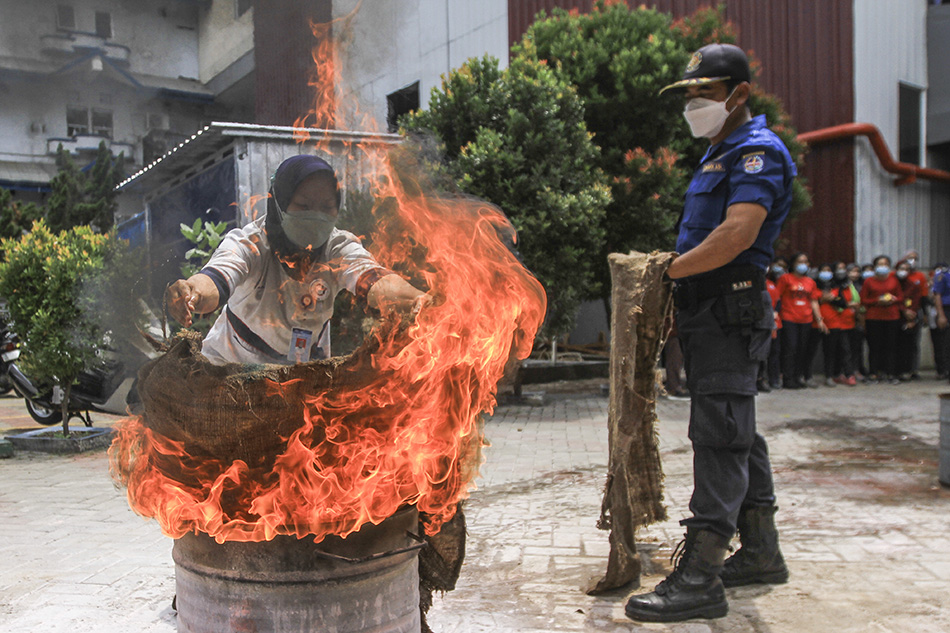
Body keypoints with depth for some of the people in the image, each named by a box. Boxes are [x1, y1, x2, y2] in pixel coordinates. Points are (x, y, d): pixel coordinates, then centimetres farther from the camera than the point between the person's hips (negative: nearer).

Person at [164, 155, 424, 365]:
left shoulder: (339, 248, -18)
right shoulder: (249, 243, -23)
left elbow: (370, 278, -37)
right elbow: (218, 276, -43)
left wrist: (416, 300, -60)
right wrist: (193, 292, -69)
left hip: (305, 368, 2)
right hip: (233, 363, -1)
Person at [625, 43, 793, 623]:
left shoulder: (759, 151, -10)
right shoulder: (720, 153, 22)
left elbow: (737, 235, -25)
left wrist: (669, 270, -19)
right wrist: (675, 274, 9)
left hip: (730, 312, -10)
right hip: (709, 314, 10)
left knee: (719, 437, -12)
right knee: (738, 435, 15)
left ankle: (700, 580, -10)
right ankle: (761, 553, 26)